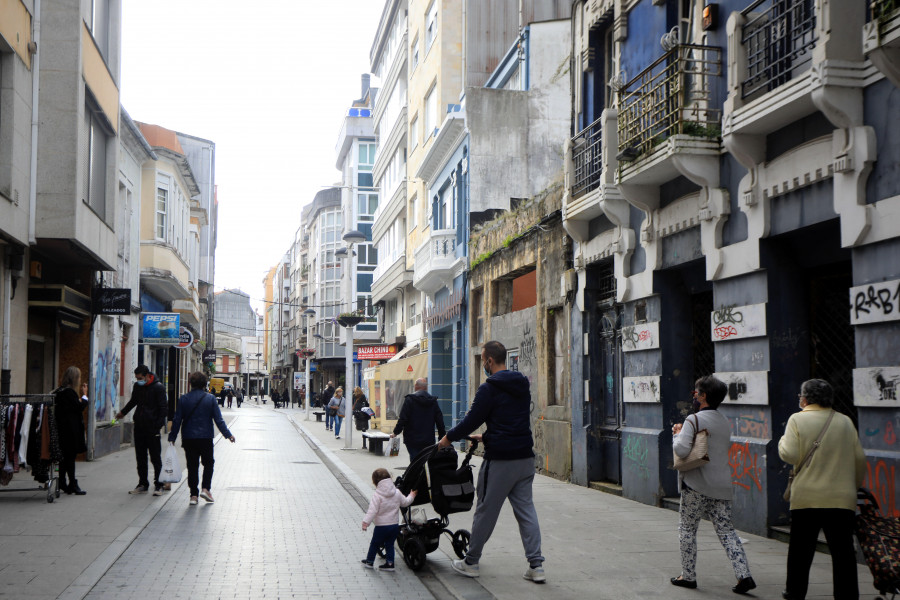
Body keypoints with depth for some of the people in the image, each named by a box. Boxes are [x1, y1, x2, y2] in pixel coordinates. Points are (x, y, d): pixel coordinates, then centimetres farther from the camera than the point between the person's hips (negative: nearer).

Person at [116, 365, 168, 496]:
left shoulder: (158, 388, -10)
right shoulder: (137, 386, 9)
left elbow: (163, 408, -10)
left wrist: (158, 425, -19)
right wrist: (123, 412, 41)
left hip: (152, 428, -6)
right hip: (139, 426, 6)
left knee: (155, 458, -2)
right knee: (140, 457, 10)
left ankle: (158, 485, 5)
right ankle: (143, 484, 18)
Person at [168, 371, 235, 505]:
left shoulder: (183, 399, -2)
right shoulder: (210, 398, -4)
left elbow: (177, 420, -1)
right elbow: (218, 419, -5)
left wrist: (172, 437, 7)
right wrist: (228, 434, 2)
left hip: (188, 439, 1)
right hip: (206, 438, -1)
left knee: (192, 466, 7)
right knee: (208, 463, 16)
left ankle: (193, 495, 5)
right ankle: (205, 488, 1)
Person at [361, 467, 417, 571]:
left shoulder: (377, 496, -16)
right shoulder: (397, 493, 0)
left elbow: (372, 510, -22)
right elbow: (405, 502, 15)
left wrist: (365, 522, -21)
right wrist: (411, 496, 34)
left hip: (381, 526, -5)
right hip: (394, 525, 5)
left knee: (374, 544, 13)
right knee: (390, 544, 16)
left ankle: (369, 561, 26)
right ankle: (389, 563, 16)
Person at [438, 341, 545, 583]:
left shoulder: (489, 388, -12)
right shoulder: (522, 386, 12)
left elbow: (472, 420, -10)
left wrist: (449, 438, 7)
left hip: (499, 460, -7)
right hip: (525, 457, 7)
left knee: (485, 511, 4)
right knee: (526, 510, 9)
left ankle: (470, 563, 17)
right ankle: (536, 566, 5)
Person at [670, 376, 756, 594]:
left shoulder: (694, 420, -13)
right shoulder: (724, 421, 13)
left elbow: (681, 449, -24)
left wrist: (677, 434, -3)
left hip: (696, 486, -6)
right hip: (722, 486, 7)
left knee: (687, 529, 8)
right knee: (726, 530, 8)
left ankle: (688, 576, 14)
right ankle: (744, 575, -2)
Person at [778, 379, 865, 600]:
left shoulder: (797, 419, -4)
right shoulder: (845, 421, 7)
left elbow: (789, 455, -12)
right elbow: (860, 458, 9)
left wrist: (782, 441, 9)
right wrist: (854, 485, 23)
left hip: (806, 497, -2)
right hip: (842, 498, 2)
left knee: (800, 548, 11)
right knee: (843, 549, 4)